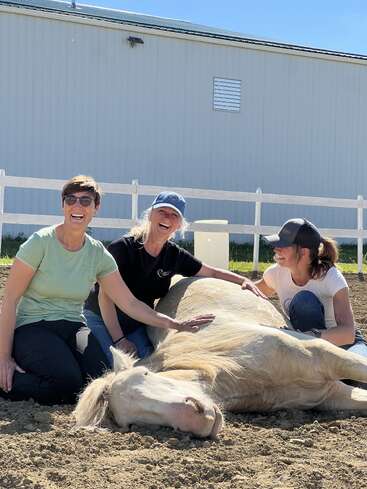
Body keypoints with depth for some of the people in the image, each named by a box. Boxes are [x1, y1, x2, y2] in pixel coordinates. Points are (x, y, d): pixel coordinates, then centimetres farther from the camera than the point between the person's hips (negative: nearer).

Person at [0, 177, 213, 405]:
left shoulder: (98, 254, 2)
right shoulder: (41, 242, -11)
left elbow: (130, 304, 4)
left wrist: (176, 325, -6)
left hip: (72, 327, 5)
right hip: (31, 327, -5)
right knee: (68, 381, -32)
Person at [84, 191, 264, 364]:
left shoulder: (175, 256, -1)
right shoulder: (122, 248, -16)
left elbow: (212, 272, 14)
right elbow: (105, 296, -17)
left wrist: (244, 280, -1)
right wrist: (119, 339, -20)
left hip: (136, 325, 5)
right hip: (101, 318, -4)